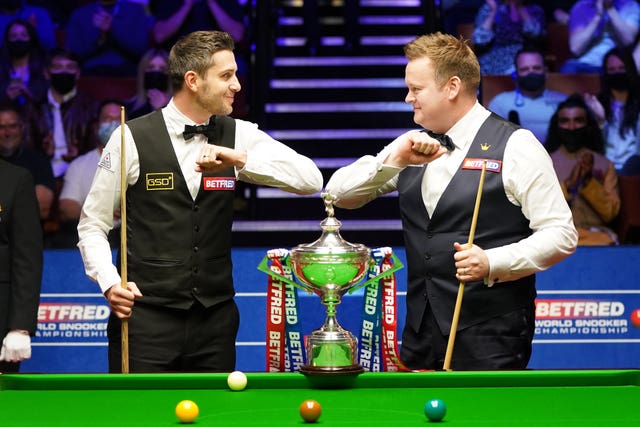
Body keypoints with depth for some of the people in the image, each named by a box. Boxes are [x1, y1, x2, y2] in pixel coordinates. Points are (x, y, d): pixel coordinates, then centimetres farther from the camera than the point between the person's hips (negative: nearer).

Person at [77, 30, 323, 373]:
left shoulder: (237, 135, 4)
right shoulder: (132, 139, -4)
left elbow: (311, 180, -7)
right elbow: (92, 225, 4)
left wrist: (241, 159, -19)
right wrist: (110, 283, -12)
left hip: (215, 319, 3)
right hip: (146, 317, -3)